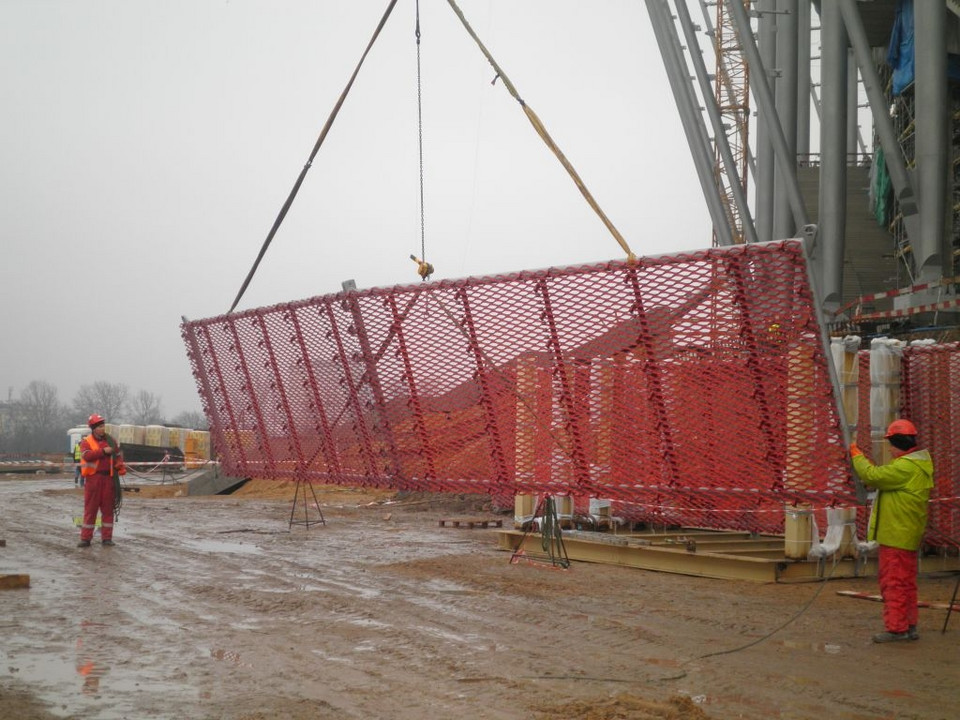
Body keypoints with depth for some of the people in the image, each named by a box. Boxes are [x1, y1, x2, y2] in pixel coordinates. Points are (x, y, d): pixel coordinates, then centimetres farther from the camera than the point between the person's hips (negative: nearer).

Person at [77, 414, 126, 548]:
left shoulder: (111, 441, 12)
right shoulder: (86, 442, 0)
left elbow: (118, 454, 13)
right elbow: (86, 455, -17)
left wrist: (120, 466, -6)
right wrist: (103, 451, -21)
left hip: (108, 477, 3)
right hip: (93, 478, -3)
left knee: (108, 508, 5)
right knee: (90, 508, 0)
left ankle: (107, 537, 11)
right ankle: (85, 538, 4)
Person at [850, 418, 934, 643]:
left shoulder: (906, 466, -21)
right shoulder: (920, 462, 13)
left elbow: (873, 476, -21)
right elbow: (885, 477, 15)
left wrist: (856, 455, -8)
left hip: (896, 534, -10)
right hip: (908, 535, 10)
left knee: (893, 582, -6)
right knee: (906, 582, 16)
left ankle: (896, 628, -4)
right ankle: (909, 626, 22)